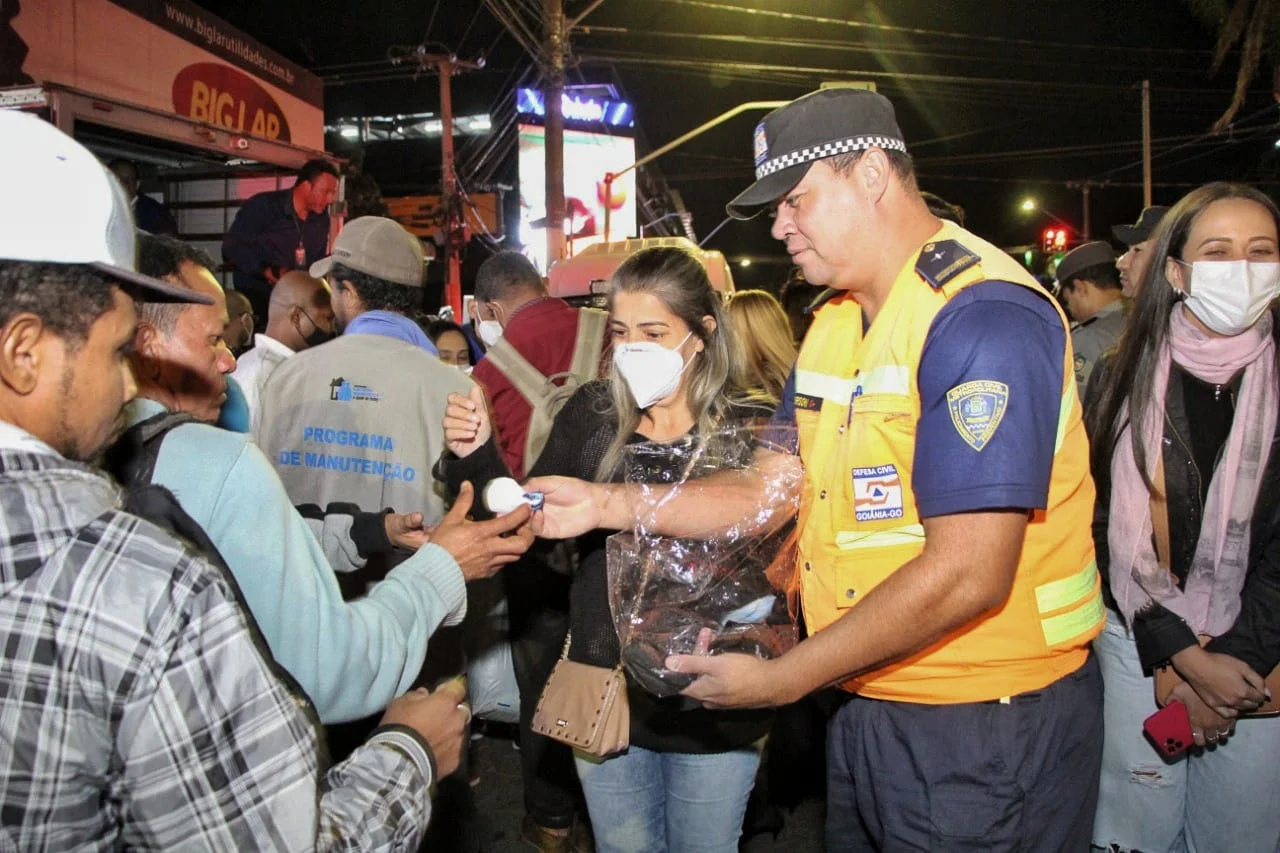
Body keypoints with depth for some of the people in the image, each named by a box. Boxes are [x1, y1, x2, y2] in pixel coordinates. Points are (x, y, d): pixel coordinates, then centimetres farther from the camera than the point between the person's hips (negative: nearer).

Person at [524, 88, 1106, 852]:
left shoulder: (984, 316, -21)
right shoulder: (838, 323, 8)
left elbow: (966, 574, -26)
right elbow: (779, 488, 6)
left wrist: (782, 680, -19)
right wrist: (607, 504, -3)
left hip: (985, 728, -8)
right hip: (867, 703, 8)